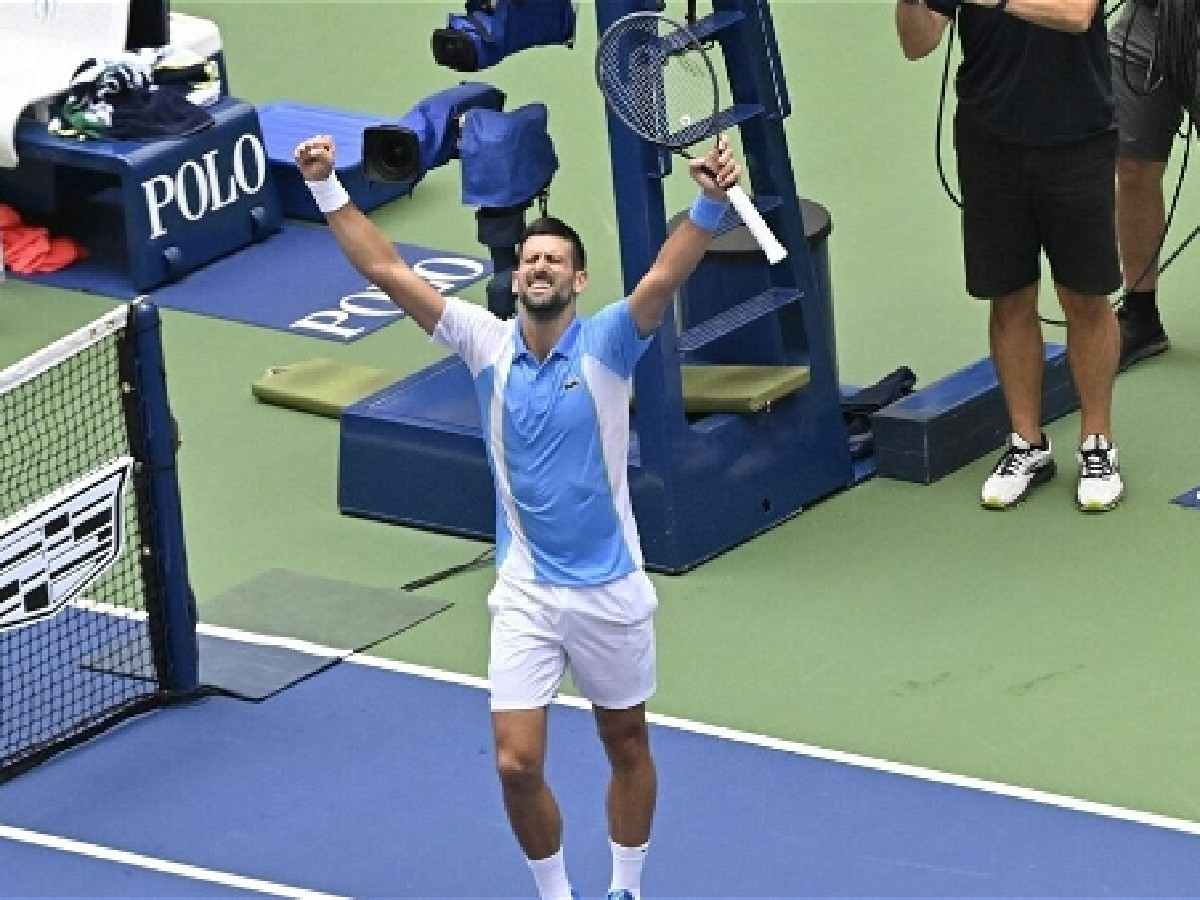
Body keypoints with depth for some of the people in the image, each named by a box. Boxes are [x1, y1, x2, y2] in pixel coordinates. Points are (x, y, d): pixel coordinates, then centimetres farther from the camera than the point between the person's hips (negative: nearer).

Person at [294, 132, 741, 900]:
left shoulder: (607, 345, -11)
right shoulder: (489, 345, -3)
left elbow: (664, 279, -29)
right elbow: (388, 271, -5)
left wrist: (710, 204, -46)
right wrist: (328, 189, -13)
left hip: (610, 590, -1)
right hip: (526, 592, 1)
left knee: (627, 747, 14)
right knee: (517, 764, -5)